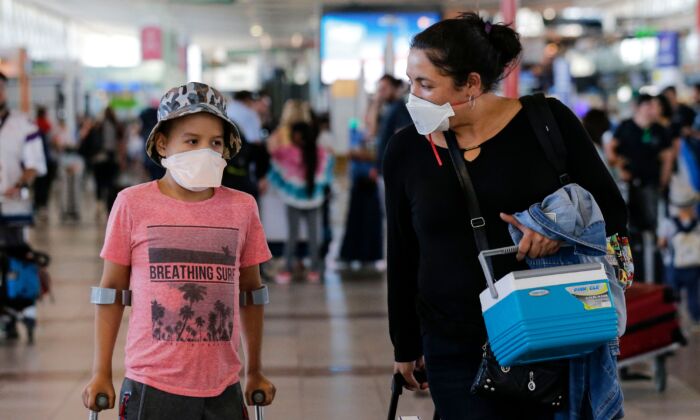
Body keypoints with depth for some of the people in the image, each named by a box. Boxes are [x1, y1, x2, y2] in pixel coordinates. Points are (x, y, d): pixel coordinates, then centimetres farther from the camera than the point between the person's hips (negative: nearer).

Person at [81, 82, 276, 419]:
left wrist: (255, 373, 20)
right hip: (152, 387, -2)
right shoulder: (133, 204, -2)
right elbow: (112, 290, 4)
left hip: (222, 389, 2)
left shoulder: (241, 207, 5)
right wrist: (101, 373, 4)